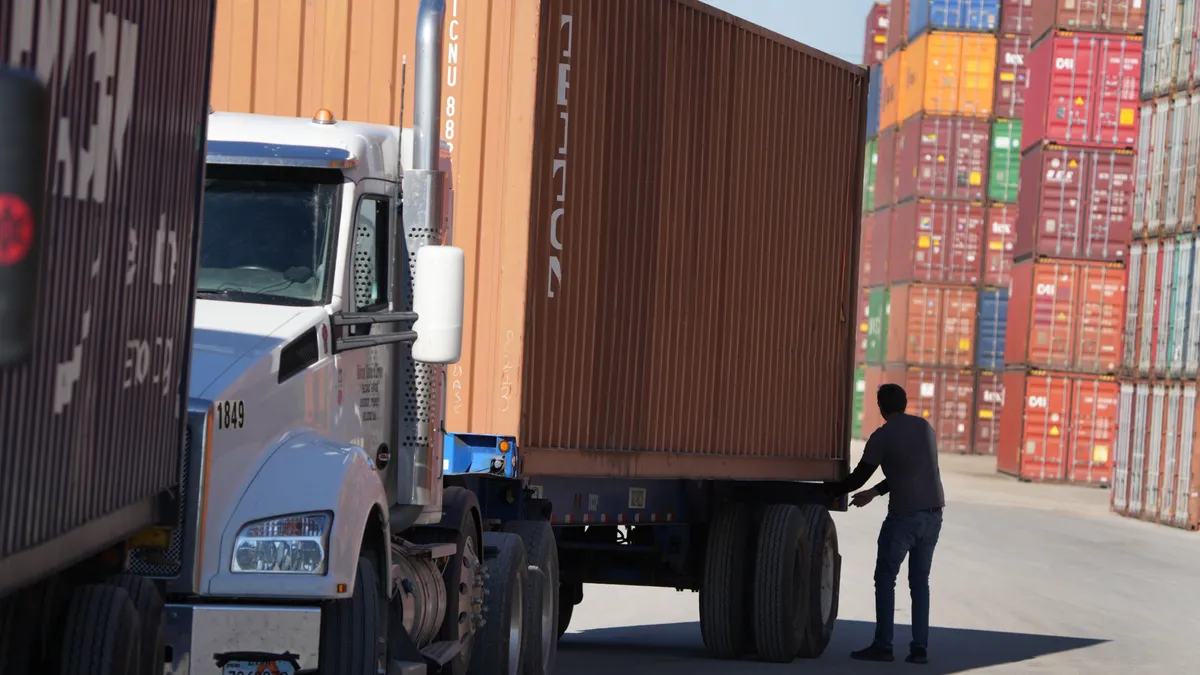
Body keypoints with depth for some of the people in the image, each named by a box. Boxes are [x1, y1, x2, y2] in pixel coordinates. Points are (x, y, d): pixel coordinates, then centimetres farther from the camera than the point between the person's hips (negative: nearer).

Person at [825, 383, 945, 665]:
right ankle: (920, 647, 6)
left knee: (885, 579, 3)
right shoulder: (925, 428, 13)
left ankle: (882, 646, -1)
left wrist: (832, 490, 18)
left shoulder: (882, 437, -6)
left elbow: (859, 476, 0)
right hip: (933, 512, 6)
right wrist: (874, 493, 29)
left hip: (904, 515, -6)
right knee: (920, 580, 12)